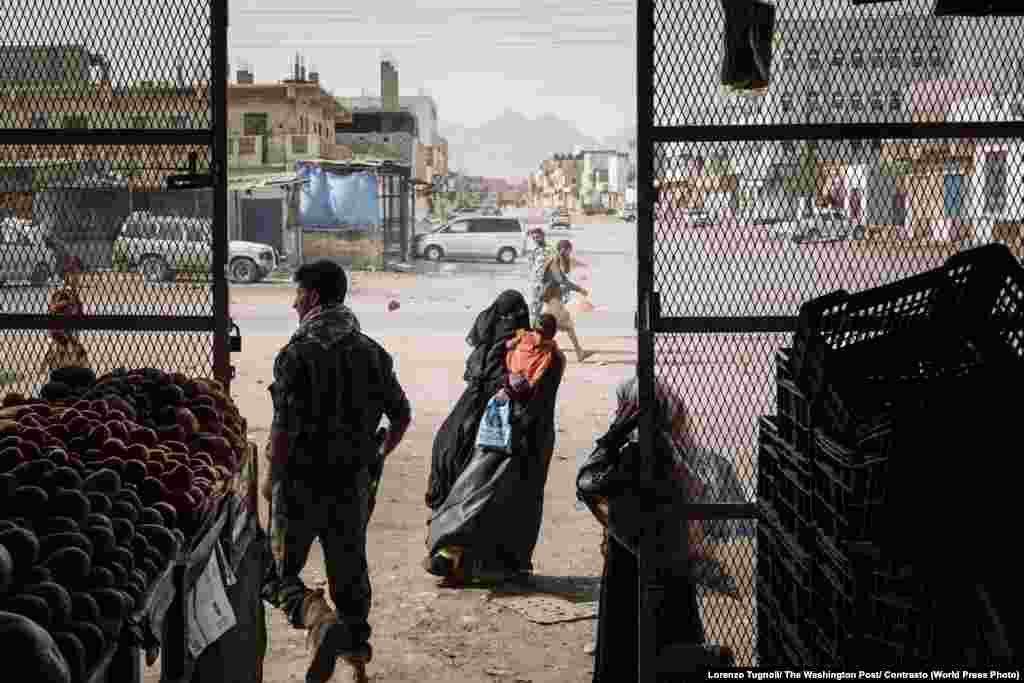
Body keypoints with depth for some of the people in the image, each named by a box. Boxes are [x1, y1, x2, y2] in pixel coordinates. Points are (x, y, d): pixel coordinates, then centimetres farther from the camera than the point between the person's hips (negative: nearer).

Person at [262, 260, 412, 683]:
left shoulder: (296, 354, -14)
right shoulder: (371, 352, 4)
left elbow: (283, 429, -17)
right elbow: (401, 415, 8)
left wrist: (272, 478, -4)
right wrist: (378, 455, 22)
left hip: (302, 482, -5)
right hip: (353, 483, 5)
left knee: (280, 574, 6)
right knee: (350, 571, 19)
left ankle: (321, 621, -19)